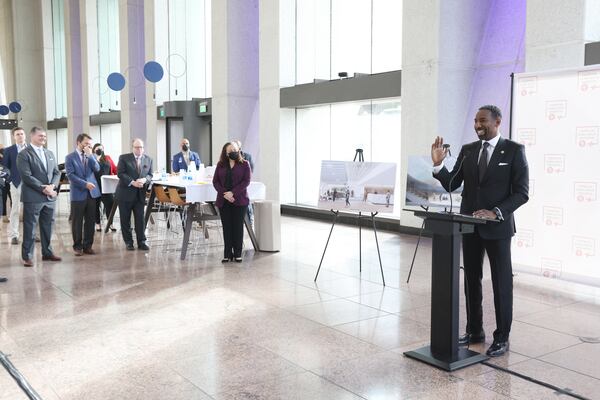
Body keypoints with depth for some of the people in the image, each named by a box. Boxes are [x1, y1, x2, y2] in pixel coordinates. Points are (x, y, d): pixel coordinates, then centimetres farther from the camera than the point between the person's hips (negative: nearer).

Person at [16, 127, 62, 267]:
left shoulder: (49, 153, 15)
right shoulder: (24, 154, -6)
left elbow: (56, 172, 12)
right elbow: (26, 176, -15)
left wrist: (52, 186, -7)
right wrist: (43, 188, -17)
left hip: (50, 197, 6)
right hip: (32, 197, -6)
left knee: (48, 226, 12)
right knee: (30, 227, 0)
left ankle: (47, 252, 23)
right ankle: (27, 256, 7)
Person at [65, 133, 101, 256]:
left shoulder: (91, 156, 12)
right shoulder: (70, 157, -1)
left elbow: (97, 169, -3)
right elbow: (71, 175, -10)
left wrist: (90, 155, -10)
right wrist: (85, 184, -17)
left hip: (91, 192, 4)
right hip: (78, 193, -4)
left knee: (90, 221, 6)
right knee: (77, 222, 3)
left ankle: (88, 245, 16)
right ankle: (77, 246, 13)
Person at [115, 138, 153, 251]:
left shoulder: (148, 160, 9)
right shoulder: (124, 158, -3)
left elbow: (150, 175, 9)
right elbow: (120, 173, -10)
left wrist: (144, 180, -14)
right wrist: (133, 182, -20)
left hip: (140, 194, 2)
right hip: (125, 193, -2)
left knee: (140, 219, 2)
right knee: (125, 219, 5)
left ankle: (142, 242, 9)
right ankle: (128, 242, 15)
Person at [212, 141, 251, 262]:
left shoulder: (244, 164, 4)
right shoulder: (220, 165, 11)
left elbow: (246, 181, -6)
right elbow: (215, 181, 5)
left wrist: (233, 193, -15)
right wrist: (224, 193, -11)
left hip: (239, 200, -2)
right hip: (223, 201, 2)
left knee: (238, 226, 2)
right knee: (226, 227, 4)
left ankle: (237, 253, 9)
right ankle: (227, 254, 11)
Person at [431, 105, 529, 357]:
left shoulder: (514, 150, -6)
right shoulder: (467, 150, 6)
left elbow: (522, 192, -10)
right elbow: (451, 185, 4)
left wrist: (496, 212, -22)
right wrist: (438, 164, -12)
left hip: (497, 227, -4)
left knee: (501, 283, 4)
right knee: (471, 280, 12)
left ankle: (502, 338, 16)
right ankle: (474, 331, 25)